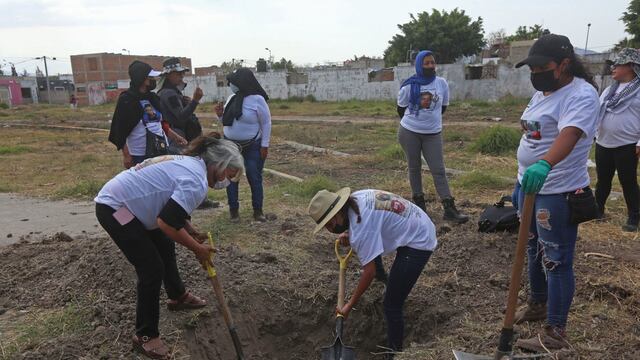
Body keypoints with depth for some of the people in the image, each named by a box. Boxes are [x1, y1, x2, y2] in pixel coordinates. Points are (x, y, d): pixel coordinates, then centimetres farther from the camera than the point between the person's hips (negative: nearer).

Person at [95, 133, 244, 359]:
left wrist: (192, 232, 8)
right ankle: (145, 336, 9)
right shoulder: (197, 182, -23)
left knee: (165, 247, 23)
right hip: (114, 208, -11)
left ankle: (178, 297, 44)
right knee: (152, 269, -7)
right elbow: (167, 223, -29)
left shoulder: (191, 163, 8)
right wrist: (197, 249, -15)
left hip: (123, 201, 11)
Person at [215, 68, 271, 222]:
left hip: (252, 147, -5)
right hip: (230, 145, 5)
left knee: (254, 178, 2)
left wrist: (264, 145, -12)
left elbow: (266, 123, -10)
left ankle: (258, 210, 13)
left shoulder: (257, 99, -13)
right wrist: (221, 114, -7)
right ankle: (234, 209, 18)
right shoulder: (232, 98, 4)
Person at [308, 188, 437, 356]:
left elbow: (369, 272, -26)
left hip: (418, 242, -10)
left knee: (391, 305, -5)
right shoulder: (355, 198, -3)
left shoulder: (360, 229, -30)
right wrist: (348, 233, -2)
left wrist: (349, 305, -15)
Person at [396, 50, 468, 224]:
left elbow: (443, 107, 12)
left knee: (439, 170, -3)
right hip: (409, 132, -1)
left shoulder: (442, 83, -2)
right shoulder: (409, 86, -9)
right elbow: (401, 109, 4)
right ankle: (419, 202, 23)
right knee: (414, 168, 9)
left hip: (433, 133, 1)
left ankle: (449, 209, -5)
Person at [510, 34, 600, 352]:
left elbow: (569, 135, -38)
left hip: (558, 193, -9)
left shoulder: (581, 95, -18)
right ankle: (538, 303, 42)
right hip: (530, 184, 9)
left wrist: (545, 165, -56)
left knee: (556, 261, 0)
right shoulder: (541, 93, 11)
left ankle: (555, 333, 12)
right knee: (534, 251, 22)